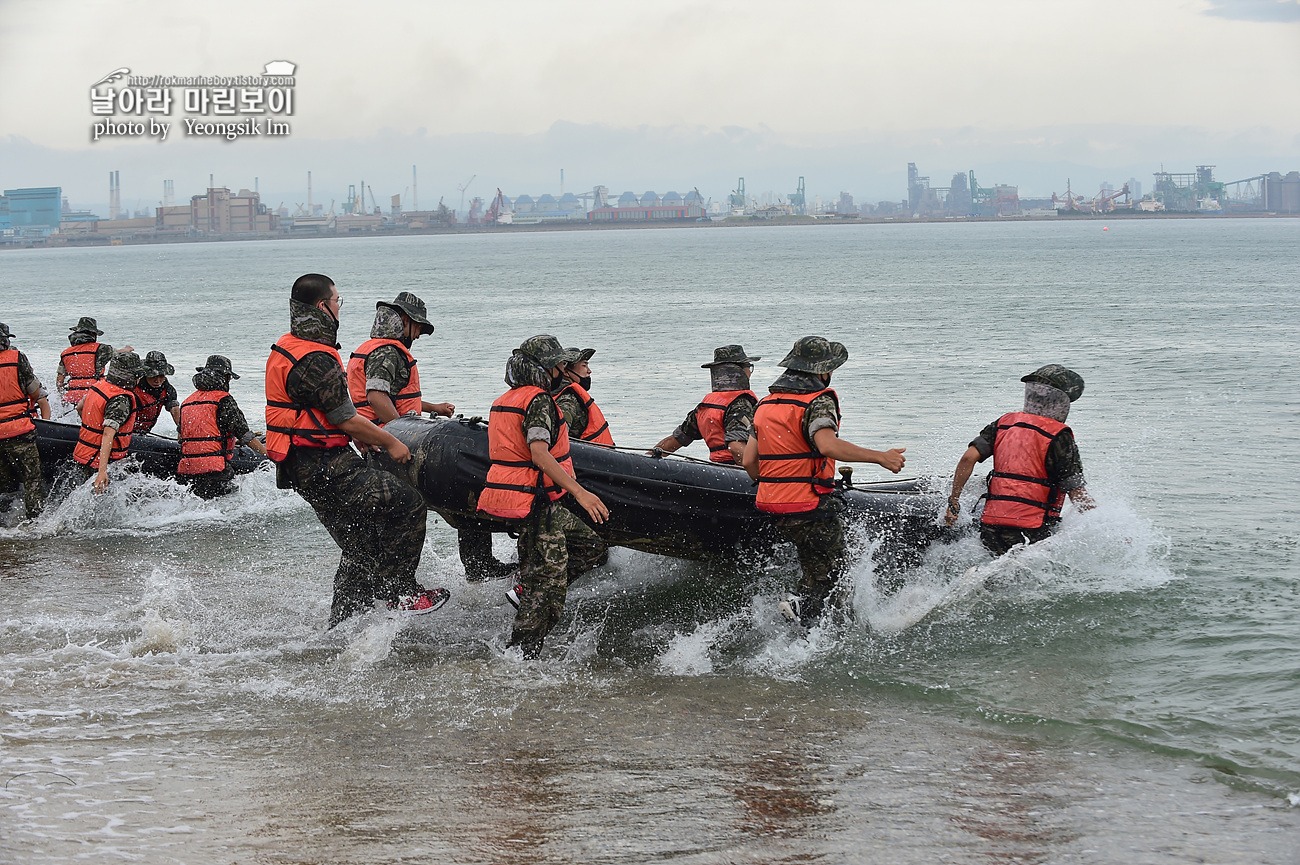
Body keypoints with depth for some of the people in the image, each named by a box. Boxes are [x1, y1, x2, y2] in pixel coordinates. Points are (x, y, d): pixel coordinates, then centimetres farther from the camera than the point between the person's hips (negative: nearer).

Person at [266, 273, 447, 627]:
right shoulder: (314, 359, -21)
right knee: (407, 503, -13)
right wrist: (390, 443, -5)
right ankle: (399, 591, -6)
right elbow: (345, 418, -17)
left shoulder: (289, 347, 13)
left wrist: (368, 439, 22)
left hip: (305, 465, 11)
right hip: (323, 467, -11)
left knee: (361, 545, 16)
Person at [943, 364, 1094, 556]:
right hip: (1031, 532, -7)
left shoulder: (1004, 423, 13)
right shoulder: (1059, 436, -4)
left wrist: (953, 502, 12)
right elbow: (1077, 494, -5)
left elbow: (968, 458, 5)